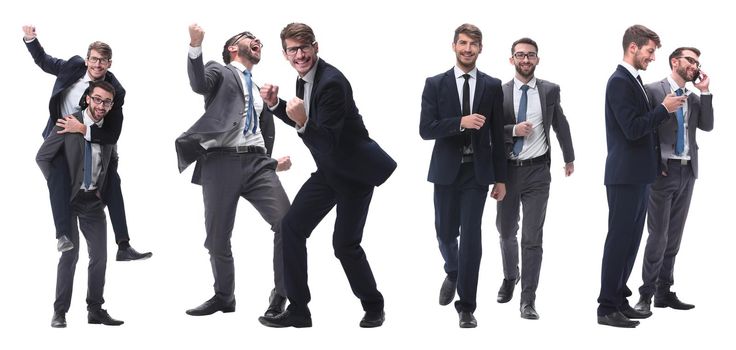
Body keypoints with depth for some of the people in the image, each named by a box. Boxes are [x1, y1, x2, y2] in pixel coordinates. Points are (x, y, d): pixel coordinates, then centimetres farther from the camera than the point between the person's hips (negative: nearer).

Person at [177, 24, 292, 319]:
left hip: (257, 162, 4)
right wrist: (195, 45, -29)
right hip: (222, 162, -4)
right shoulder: (219, 72, 11)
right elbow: (199, 84, -14)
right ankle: (224, 297, 23)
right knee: (217, 238, 1)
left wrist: (273, 162, 16)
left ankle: (281, 295, -3)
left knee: (287, 224, -16)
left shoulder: (259, 92, 27)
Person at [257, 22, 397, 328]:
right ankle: (298, 310, 8)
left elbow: (327, 142, -27)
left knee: (345, 244, -6)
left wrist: (302, 122, -42)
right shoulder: (304, 79, 3)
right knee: (291, 227, 0)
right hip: (328, 170, 9)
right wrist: (275, 104, 6)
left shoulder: (332, 82, -25)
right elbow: (303, 124, 19)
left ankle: (373, 307, 19)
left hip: (355, 171, -9)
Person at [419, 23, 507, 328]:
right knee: (445, 232, 12)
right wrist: (460, 122, -21)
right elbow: (425, 129, -7)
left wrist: (500, 178, 4)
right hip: (447, 170, 1)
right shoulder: (435, 84, 1)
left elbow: (497, 135, 5)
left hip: (477, 171, -1)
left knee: (471, 235, -6)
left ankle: (466, 307, 3)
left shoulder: (492, 86, 4)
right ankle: (453, 273, 45)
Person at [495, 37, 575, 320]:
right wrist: (513, 130, -17)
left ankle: (528, 300, 0)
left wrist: (569, 158, 22)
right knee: (506, 231, 17)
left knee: (532, 237, -5)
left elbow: (561, 125, 13)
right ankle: (510, 276, 44)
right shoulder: (499, 92, -2)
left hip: (537, 171, -1)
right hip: (507, 170, 1)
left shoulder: (550, 90, 0)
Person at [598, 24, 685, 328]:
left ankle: (619, 300, 20)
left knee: (630, 240, 13)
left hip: (638, 175, 9)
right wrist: (664, 108, -13)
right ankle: (607, 308, 0)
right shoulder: (619, 81, -14)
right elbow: (632, 129, -21)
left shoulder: (634, 80, 15)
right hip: (625, 175, -9)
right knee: (619, 240, -5)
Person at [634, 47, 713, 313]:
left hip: (687, 172, 6)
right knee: (659, 235, -8)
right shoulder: (653, 91, -5)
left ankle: (664, 292, 17)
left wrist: (705, 92, -3)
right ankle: (646, 294, 0)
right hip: (664, 171, -6)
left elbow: (707, 126, 2)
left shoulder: (694, 98, 15)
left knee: (674, 236, 10)